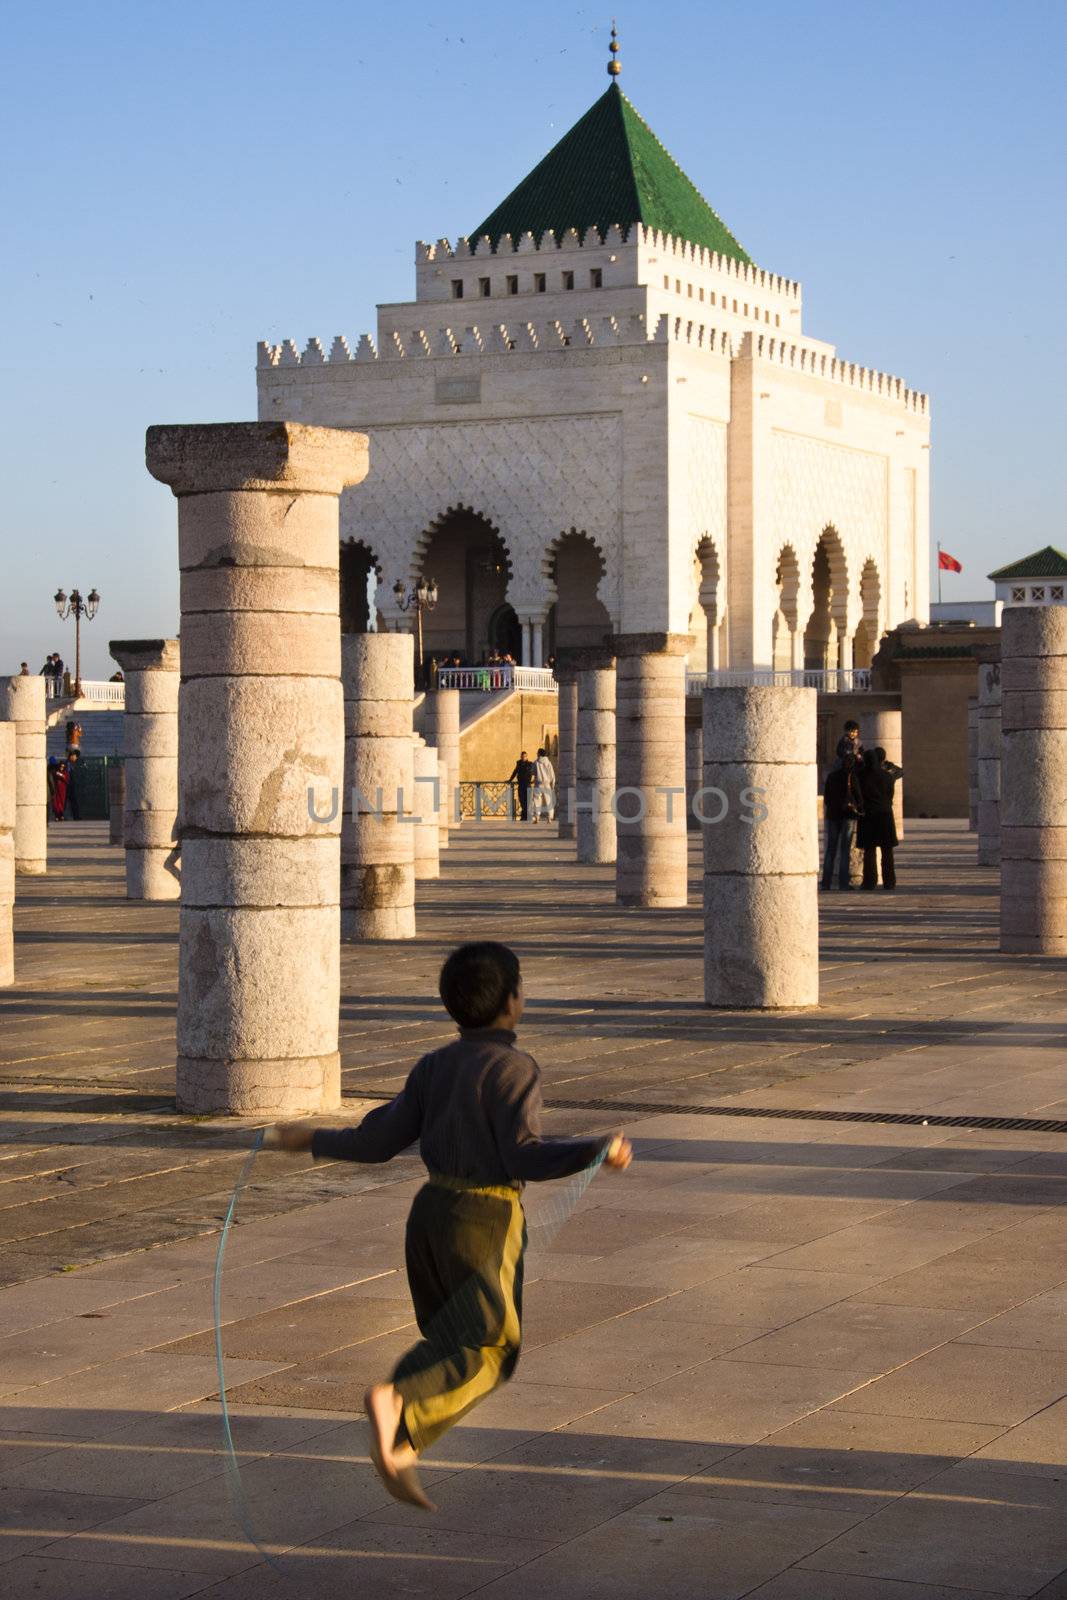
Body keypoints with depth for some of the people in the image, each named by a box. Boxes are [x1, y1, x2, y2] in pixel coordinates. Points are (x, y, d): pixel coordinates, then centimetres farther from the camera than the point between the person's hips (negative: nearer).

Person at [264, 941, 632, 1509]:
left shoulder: (434, 1066, 8)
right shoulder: (515, 1068, -10)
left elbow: (380, 1141, 5)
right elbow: (524, 1157, -19)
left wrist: (311, 1140, 18)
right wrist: (596, 1152, -26)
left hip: (430, 1210, 7)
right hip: (485, 1222, -7)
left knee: (447, 1345, 16)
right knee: (489, 1352, -4)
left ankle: (399, 1445, 1)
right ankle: (397, 1403, -27)